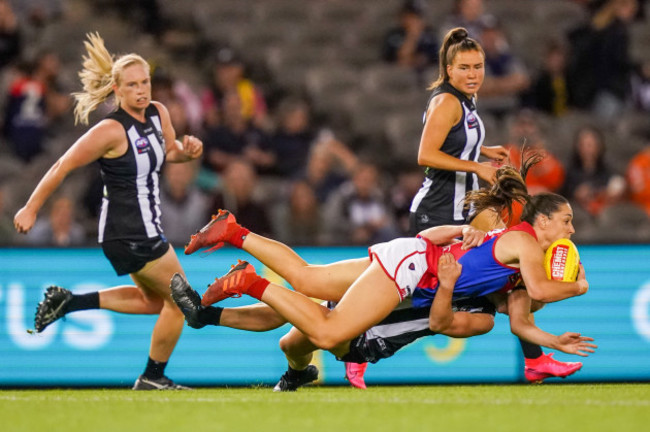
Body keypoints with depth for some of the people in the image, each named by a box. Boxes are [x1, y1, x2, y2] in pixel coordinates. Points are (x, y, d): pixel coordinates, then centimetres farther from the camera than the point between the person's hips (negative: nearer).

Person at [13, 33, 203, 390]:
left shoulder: (157, 113, 0)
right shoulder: (111, 131, -22)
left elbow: (168, 152, 18)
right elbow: (63, 167, -17)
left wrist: (186, 150, -6)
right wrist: (30, 209, -12)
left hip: (145, 230, 9)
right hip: (128, 236, -9)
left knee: (154, 300, 23)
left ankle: (68, 302, 20)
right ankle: (152, 378, 15)